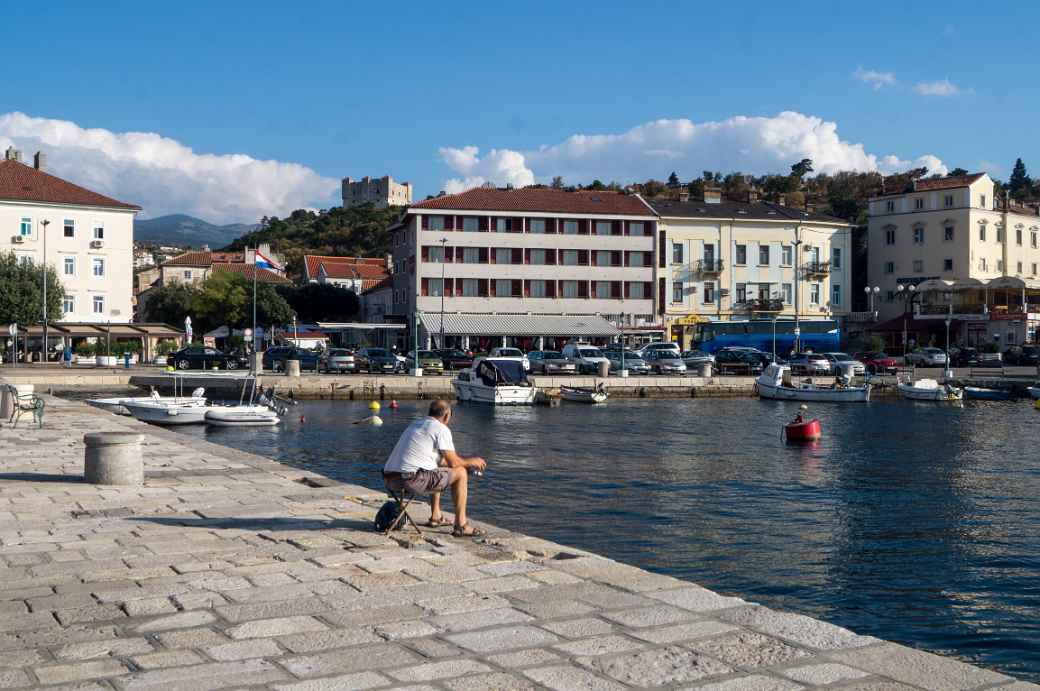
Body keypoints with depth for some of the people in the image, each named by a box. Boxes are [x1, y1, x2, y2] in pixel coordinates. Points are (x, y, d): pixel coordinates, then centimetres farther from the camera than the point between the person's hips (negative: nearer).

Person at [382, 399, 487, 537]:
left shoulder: (415, 424, 25)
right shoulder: (441, 429, -2)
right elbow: (453, 462, -4)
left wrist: (467, 462, 34)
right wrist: (472, 461, 17)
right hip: (412, 480, -9)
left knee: (437, 473, 34)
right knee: (460, 473, 5)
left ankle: (435, 517, 37)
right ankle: (461, 526, 4)